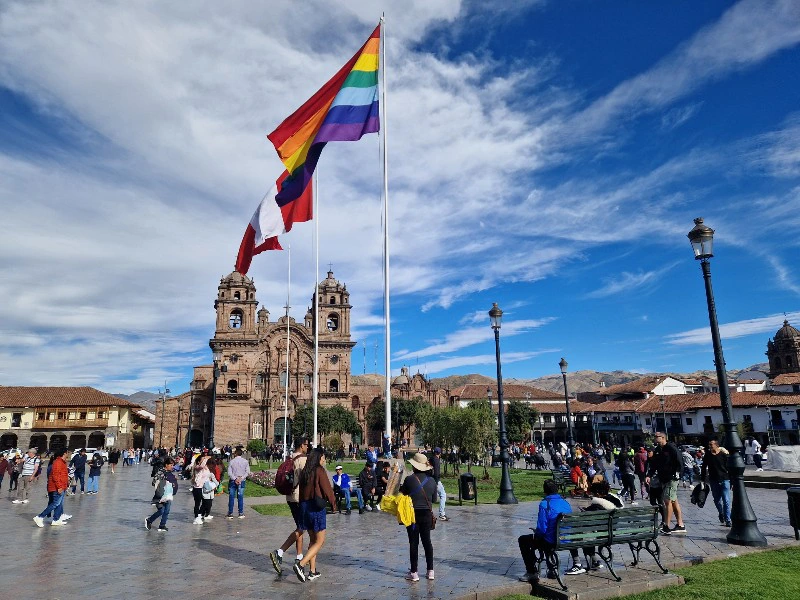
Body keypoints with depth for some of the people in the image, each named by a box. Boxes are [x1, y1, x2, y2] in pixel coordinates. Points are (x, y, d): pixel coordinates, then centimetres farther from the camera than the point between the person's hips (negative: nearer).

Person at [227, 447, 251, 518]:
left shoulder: (231, 462, -5)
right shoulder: (245, 462, 0)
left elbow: (229, 473, -10)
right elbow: (247, 472, -6)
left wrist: (235, 479, -12)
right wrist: (241, 478, -10)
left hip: (233, 481, -1)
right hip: (242, 482, 1)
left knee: (231, 497, 6)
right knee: (240, 497, 6)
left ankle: (230, 513, 9)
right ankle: (241, 513, 8)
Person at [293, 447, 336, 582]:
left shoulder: (304, 472, 8)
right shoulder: (320, 470, -12)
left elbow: (301, 489, 10)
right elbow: (327, 488, -12)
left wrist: (303, 504, 15)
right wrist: (333, 501, 4)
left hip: (304, 506, 7)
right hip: (317, 507, -7)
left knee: (312, 540, 16)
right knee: (320, 541, 1)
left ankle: (312, 571, 18)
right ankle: (300, 565, -13)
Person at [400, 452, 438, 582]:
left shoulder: (409, 479, -15)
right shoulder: (432, 481, -2)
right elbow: (434, 499, 6)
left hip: (412, 514, -3)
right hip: (427, 514, 4)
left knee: (413, 543, 4)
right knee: (427, 541, 14)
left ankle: (414, 572, 10)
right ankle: (430, 571, 18)